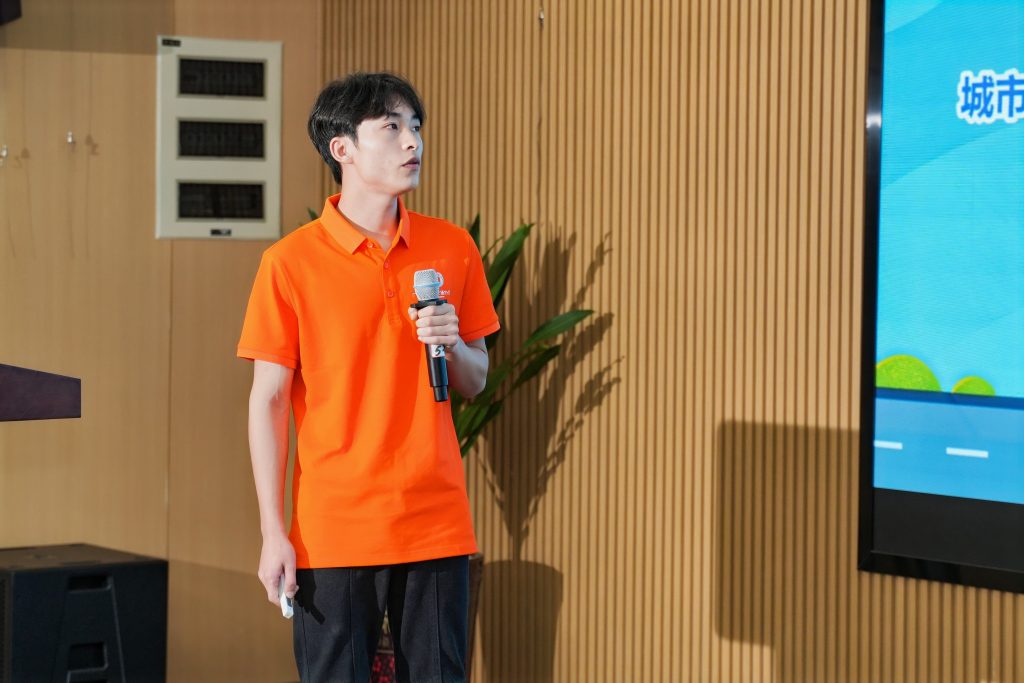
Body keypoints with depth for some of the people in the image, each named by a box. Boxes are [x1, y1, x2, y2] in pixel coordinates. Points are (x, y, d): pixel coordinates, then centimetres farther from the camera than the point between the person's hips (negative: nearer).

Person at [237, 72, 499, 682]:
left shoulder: (453, 249, 6)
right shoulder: (291, 263, -5)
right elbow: (268, 401, -2)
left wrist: (454, 346, -9)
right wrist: (273, 532, -6)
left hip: (437, 527, 3)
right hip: (333, 532, -3)